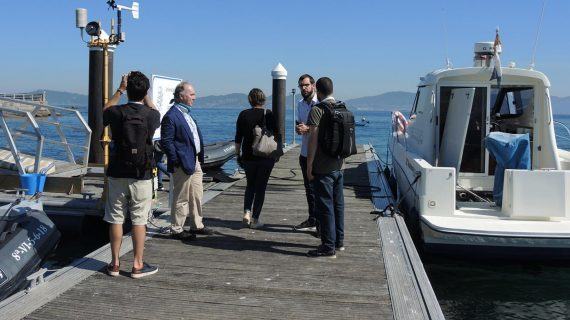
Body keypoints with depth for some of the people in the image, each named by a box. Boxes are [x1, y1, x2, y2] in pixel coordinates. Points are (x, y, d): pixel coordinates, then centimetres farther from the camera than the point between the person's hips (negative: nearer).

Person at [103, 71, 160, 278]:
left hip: (117, 174, 1)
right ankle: (138, 265, 11)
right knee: (139, 220, 6)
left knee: (115, 218, 10)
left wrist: (120, 90, 22)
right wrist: (145, 95, 24)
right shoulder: (151, 115, -7)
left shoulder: (117, 112, -6)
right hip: (141, 175, -1)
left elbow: (104, 112, 20)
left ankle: (115, 263, 17)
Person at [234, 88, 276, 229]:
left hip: (248, 156, 1)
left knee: (250, 185, 19)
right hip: (267, 157, -1)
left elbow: (238, 138, 1)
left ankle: (247, 213, 3)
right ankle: (255, 219, 6)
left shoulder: (244, 115, -2)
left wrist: (238, 154, 11)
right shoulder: (270, 114, -4)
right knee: (261, 187, 6)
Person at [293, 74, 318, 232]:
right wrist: (298, 128, -2)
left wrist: (307, 128, -22)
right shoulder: (300, 104, 13)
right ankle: (312, 220, 25)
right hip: (305, 152, 8)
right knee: (309, 188, 14)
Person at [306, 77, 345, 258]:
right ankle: (339, 241, 26)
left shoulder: (317, 110, -14)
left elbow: (313, 139, -17)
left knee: (324, 207, -2)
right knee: (338, 204, 16)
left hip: (323, 168, -7)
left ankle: (329, 247, 3)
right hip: (338, 165, 8)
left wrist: (309, 166, -12)